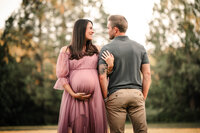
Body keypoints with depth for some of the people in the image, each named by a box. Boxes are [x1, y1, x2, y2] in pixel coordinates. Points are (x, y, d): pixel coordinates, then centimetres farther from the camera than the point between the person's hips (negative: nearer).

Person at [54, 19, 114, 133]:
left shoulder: (96, 50, 14)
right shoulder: (66, 51, 6)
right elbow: (62, 76, 2)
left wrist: (110, 66, -7)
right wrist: (73, 94, -8)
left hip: (94, 97, 2)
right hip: (74, 97, -2)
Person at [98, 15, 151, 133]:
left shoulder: (107, 49, -2)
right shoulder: (140, 48, 9)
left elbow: (102, 76, -10)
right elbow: (147, 74, 5)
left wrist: (106, 97, -1)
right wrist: (143, 97, 9)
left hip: (116, 94, -2)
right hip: (136, 93, 3)